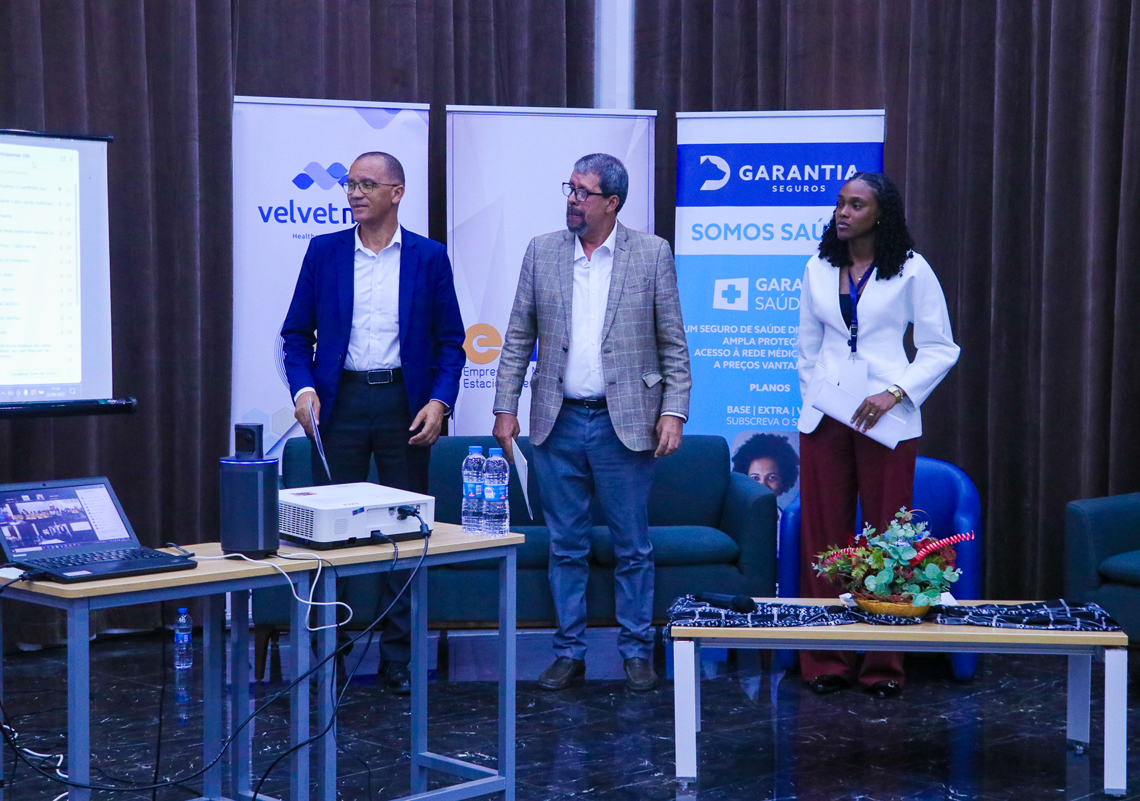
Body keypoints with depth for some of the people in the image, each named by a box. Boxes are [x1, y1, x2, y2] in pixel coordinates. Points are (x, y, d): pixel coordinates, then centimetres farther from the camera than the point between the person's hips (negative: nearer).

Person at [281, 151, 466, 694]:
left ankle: (398, 658, 13)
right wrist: (303, 388, -9)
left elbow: (450, 340, 5)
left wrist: (439, 401, -9)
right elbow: (297, 333, 7)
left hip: (403, 402, 0)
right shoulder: (324, 251, 5)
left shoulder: (429, 257, 3)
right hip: (340, 401, 1)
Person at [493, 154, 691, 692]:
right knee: (566, 546, 9)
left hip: (624, 423, -2)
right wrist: (505, 407, 3)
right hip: (558, 424, 2)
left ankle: (637, 651, 17)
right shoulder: (542, 251, 6)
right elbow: (518, 338, 8)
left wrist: (673, 411, -8)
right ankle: (569, 652, 18)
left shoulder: (651, 253, -1)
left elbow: (673, 343, 0)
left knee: (633, 547, 4)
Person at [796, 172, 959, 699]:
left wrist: (895, 393, -12)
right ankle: (827, 661, 8)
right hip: (824, 416, 3)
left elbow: (941, 349, 0)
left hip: (886, 419, -3)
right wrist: (813, 398, 11)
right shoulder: (818, 269, 10)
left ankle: (884, 665, 7)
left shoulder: (911, 270, 0)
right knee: (823, 537, 1)